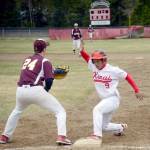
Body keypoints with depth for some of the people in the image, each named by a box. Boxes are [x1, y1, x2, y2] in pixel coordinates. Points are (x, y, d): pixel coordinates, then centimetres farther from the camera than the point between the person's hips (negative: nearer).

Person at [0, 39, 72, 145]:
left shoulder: (27, 60, 22)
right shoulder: (45, 61, 5)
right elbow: (49, 80, -5)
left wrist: (54, 71, 26)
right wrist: (45, 92, 14)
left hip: (21, 91, 6)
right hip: (35, 91, -6)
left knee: (17, 111, 36)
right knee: (60, 111, 4)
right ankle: (61, 136, -13)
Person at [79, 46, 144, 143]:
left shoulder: (113, 70, -13)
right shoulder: (94, 67, 1)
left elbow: (127, 76, -7)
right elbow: (87, 57, 0)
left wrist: (137, 91, -10)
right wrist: (82, 50, -22)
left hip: (113, 99, -7)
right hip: (105, 101, 8)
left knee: (97, 109, -33)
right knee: (103, 126, 15)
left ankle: (97, 135, -36)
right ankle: (121, 127, 42)